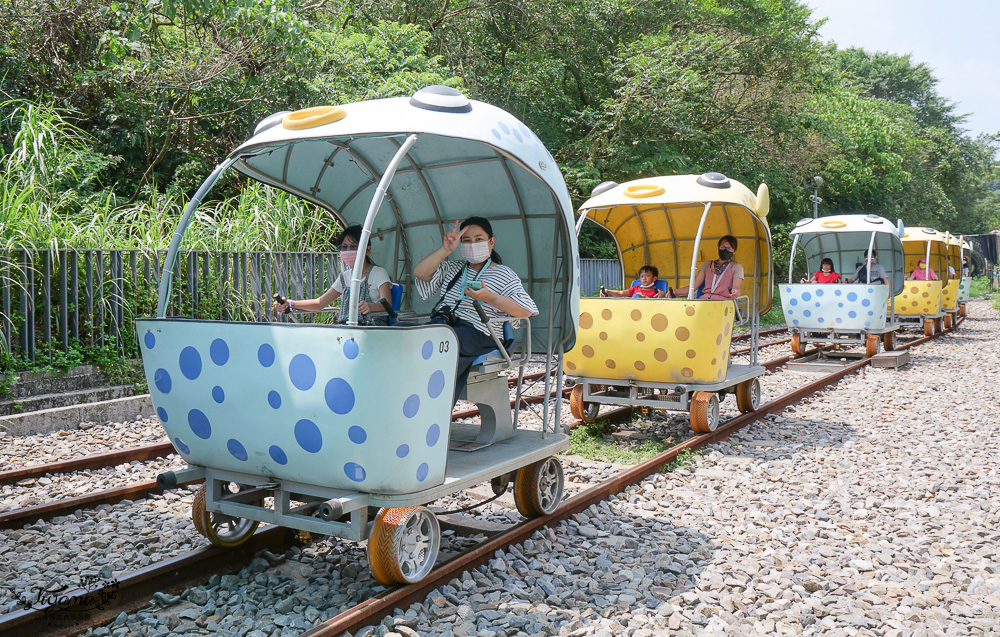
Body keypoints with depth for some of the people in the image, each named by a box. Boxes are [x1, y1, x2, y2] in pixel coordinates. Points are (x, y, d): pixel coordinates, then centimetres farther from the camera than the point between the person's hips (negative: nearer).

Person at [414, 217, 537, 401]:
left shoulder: (504, 274, 12)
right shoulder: (453, 269, 29)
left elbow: (526, 310, -3)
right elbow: (420, 273, 15)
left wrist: (489, 298, -14)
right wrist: (445, 250, 7)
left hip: (476, 332, -5)